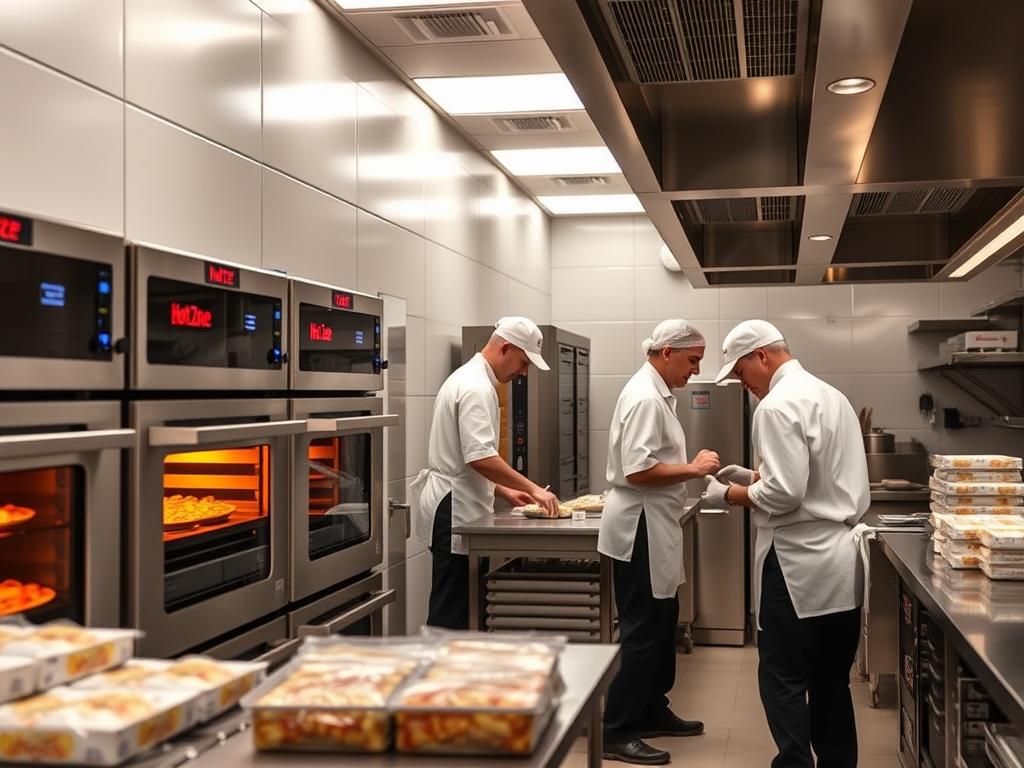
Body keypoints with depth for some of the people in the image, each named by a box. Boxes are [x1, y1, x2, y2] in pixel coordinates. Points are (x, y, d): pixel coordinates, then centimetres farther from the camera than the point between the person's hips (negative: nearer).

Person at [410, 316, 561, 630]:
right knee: (451, 614, -5)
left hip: (454, 506, 11)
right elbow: (481, 458, -26)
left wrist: (503, 491, 17)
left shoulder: (466, 378, 17)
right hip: (455, 510, -11)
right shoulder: (477, 388, -16)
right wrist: (532, 488, -20)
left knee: (455, 608, 13)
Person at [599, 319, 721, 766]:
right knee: (642, 632, -5)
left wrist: (693, 467, 9)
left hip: (653, 527, 11)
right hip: (639, 528, -11)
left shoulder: (656, 394, 14)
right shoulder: (645, 398, -19)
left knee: (661, 624, 18)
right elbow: (637, 470, -27)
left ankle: (652, 712, 31)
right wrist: (693, 469, -19)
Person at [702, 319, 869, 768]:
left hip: (798, 563, -9)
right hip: (839, 561, 9)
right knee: (831, 681, 16)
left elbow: (784, 493, -23)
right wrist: (754, 477, 15)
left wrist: (729, 495, -6)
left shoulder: (778, 405, -16)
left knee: (784, 681, 0)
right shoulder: (831, 395, 13)